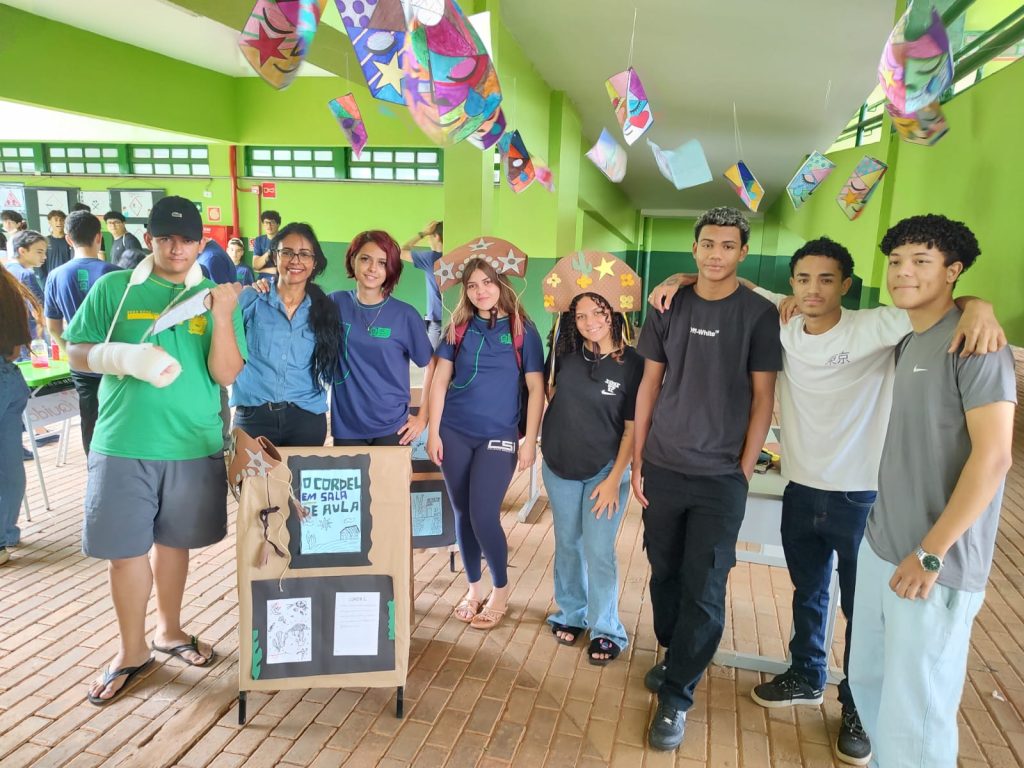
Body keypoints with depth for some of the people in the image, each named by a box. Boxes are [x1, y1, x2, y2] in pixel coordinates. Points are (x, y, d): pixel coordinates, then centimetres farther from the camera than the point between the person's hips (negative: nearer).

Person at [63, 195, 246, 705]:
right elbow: (76, 354, 2)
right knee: (125, 548, 6)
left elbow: (227, 374, -6)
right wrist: (125, 357, -17)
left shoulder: (215, 298, 1)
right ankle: (131, 650, 26)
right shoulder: (114, 288, 0)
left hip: (194, 446, 1)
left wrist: (222, 316, -21)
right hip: (122, 445, -1)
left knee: (173, 541, 16)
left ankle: (168, 629, 37)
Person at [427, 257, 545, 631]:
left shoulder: (523, 330, -2)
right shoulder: (458, 328, 5)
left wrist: (530, 441, -6)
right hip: (454, 432, 3)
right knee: (462, 513, 10)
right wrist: (433, 432, 0)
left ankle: (501, 591, 15)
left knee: (483, 516, -9)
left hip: (499, 435, -3)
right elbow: (440, 381, 5)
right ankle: (474, 588, 29)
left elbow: (536, 389, -2)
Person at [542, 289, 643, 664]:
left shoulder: (632, 363, -13)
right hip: (559, 467, 4)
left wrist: (614, 479, -12)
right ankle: (570, 614, 33)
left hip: (605, 470, -3)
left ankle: (606, 630, 16)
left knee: (599, 552, -2)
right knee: (567, 544, 15)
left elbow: (633, 428, -11)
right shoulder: (567, 354, -3)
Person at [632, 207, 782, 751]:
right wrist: (636, 460, 4)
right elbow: (650, 385, 6)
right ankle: (675, 659, 37)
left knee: (704, 591, 1)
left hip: (721, 478, -3)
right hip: (662, 469, 3)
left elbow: (762, 399, -2)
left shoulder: (759, 314, -4)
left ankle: (675, 696, 14)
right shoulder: (669, 307, 3)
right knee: (664, 575, 15)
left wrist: (744, 471, -5)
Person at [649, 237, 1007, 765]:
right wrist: (684, 278, -8)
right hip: (801, 491, 4)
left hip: (862, 497, -4)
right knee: (807, 595, 22)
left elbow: (936, 304, -21)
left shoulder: (875, 327, -15)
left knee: (864, 609, 11)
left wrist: (976, 307, -42)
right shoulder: (782, 324, -3)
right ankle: (805, 678, 44)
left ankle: (859, 708, 32)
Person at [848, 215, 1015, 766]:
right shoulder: (905, 344, 12)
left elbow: (993, 457, -19)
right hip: (879, 547, 8)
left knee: (914, 717, 1)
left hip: (936, 563, -8)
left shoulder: (974, 344, -13)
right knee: (867, 681, 19)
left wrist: (932, 553, -19)